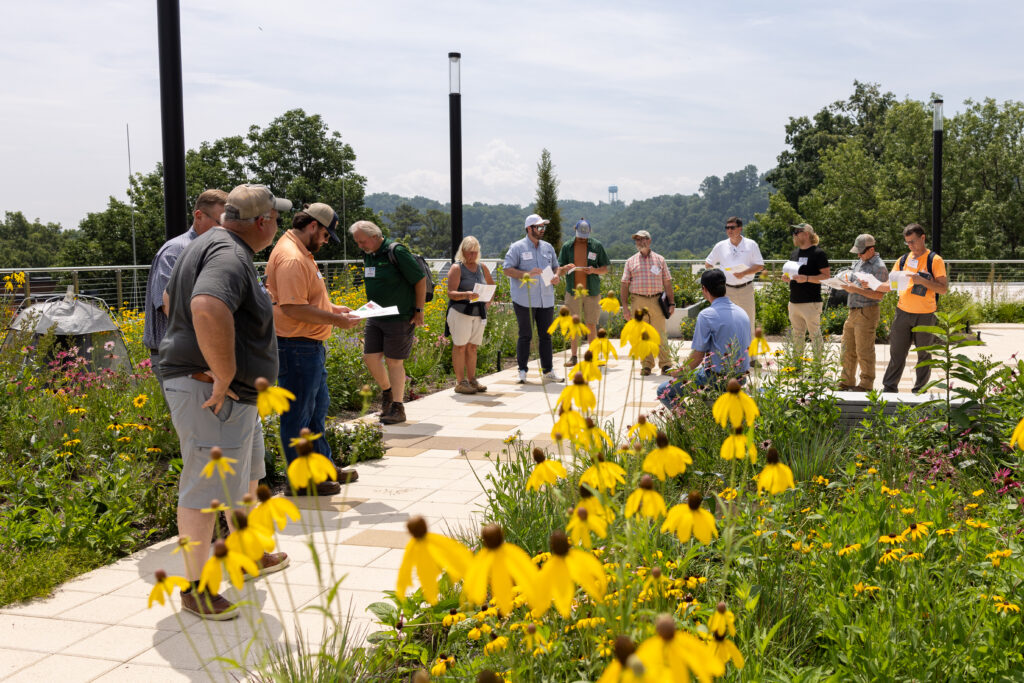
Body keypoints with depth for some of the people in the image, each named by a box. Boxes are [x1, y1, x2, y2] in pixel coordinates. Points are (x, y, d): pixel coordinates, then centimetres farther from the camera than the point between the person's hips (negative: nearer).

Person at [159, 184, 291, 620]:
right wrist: (224, 376, -31)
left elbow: (171, 299, 29)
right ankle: (194, 588, 8)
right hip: (212, 395, -11)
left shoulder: (213, 245, 15)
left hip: (236, 394, 11)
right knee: (206, 489, -2)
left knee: (245, 477, 24)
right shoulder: (229, 257, -20)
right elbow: (208, 309, -41)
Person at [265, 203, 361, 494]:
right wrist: (336, 320, -20)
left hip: (309, 346, 11)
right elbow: (293, 307, -27)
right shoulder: (291, 258, -21)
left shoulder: (301, 254, 15)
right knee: (298, 415, 0)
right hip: (296, 348, -11)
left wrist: (331, 308, 13)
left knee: (318, 407, 21)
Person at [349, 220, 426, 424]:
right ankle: (386, 391, 29)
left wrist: (419, 310, -11)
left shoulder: (396, 251, -15)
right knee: (370, 357, 3)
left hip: (399, 317, -7)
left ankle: (398, 408, 8)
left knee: (394, 362, -3)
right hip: (376, 316, 7)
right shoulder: (368, 255, 9)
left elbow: (420, 279, -12)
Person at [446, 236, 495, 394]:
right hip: (460, 312, -6)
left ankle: (472, 380, 16)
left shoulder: (482, 268, 13)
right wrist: (466, 295, -30)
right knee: (460, 346, -3)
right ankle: (460, 382, 0)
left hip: (479, 313, 6)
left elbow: (491, 285, 30)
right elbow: (451, 293, -12)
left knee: (472, 347, 9)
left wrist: (488, 302, 15)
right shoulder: (457, 268, -6)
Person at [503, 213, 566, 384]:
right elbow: (506, 269, -7)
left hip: (546, 299, 5)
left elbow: (556, 266, 24)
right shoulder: (517, 248, -2)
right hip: (525, 300, -5)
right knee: (525, 336, 0)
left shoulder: (548, 247, 15)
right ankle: (522, 371, 8)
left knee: (546, 336, 8)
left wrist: (556, 275, 0)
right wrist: (527, 274, -19)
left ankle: (548, 371, 14)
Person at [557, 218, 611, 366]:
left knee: (591, 325, 1)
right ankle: (574, 356, 11)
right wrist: (566, 268, -16)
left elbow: (605, 268, 6)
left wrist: (594, 270, -15)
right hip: (573, 291, 1)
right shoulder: (567, 247, 7)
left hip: (592, 291, -1)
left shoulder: (597, 246, 4)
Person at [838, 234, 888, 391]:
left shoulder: (879, 267, -12)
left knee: (864, 352, -2)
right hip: (853, 312, 9)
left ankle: (866, 385, 7)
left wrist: (857, 289, -21)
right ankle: (847, 383, 20)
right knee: (848, 350, 12)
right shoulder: (859, 263, 16)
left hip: (867, 313, -9)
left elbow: (879, 295, -18)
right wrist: (846, 285, 3)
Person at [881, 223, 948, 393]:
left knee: (924, 354, 6)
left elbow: (944, 288, -8)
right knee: (897, 352, 4)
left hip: (925, 315, -3)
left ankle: (920, 389, 14)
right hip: (903, 313, 3)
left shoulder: (935, 260, -3)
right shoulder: (903, 260, 11)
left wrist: (922, 281, -21)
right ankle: (889, 387, 11)